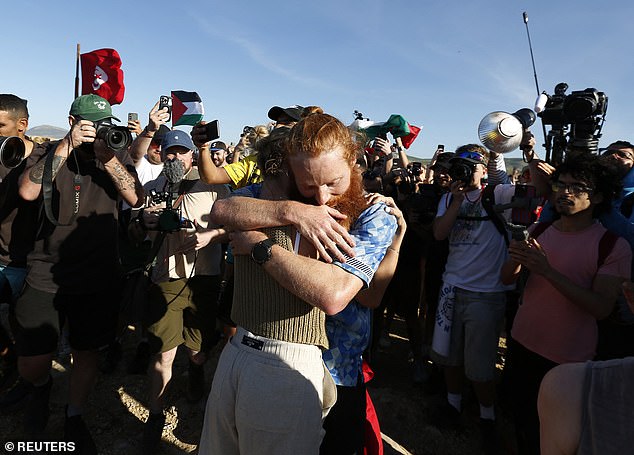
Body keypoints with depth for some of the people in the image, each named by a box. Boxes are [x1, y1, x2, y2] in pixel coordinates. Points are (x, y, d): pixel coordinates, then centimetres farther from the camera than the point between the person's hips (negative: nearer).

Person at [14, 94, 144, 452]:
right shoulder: (53, 152, 0)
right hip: (47, 275, -1)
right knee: (31, 365, 0)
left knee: (88, 353, 13)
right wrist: (68, 145, -22)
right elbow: (28, 191, -18)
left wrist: (106, 156, -22)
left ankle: (74, 419, 37)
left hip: (99, 277, 1)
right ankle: (43, 387, 38)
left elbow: (137, 199, -13)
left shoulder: (118, 156, 2)